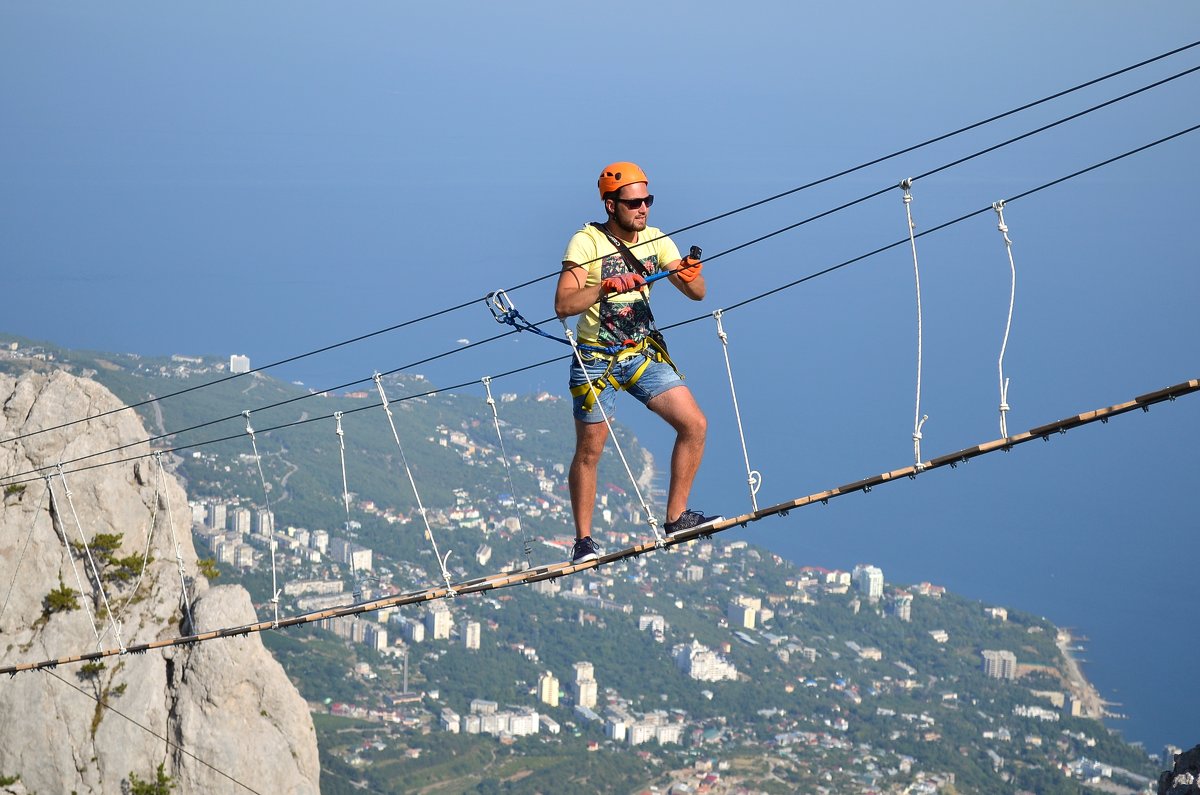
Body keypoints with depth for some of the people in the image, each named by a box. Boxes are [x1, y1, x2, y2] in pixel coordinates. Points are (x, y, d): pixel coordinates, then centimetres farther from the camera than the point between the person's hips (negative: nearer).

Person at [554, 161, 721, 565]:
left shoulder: (655, 240, 0)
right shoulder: (587, 242, -15)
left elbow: (697, 294, -1)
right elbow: (563, 305, -24)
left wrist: (690, 275, -23)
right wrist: (606, 286, -38)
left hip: (644, 354, 5)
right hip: (597, 360, -5)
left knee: (695, 425, -7)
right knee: (589, 453, 2)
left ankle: (676, 518, 3)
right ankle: (583, 541, 15)